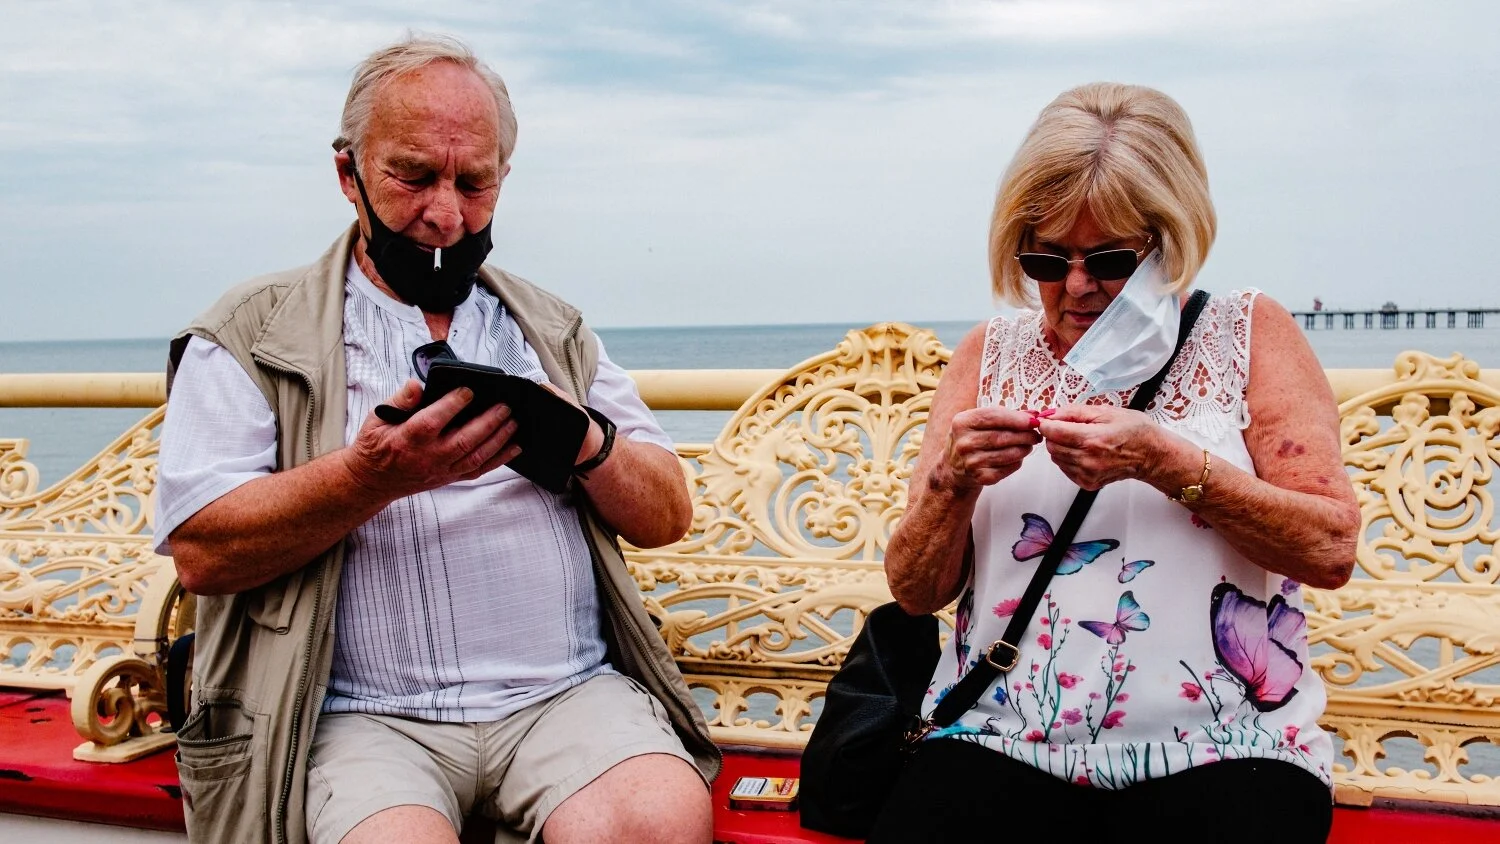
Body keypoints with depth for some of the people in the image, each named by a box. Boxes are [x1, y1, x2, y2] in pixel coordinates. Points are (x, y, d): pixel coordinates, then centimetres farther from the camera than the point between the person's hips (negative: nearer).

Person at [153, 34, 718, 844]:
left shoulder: (554, 329, 19)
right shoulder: (253, 334, 7)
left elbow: (667, 518, 14)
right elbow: (201, 551, -5)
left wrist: (588, 443, -7)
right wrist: (372, 477, -19)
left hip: (568, 692, 3)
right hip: (364, 715, -2)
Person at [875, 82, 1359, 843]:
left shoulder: (1248, 334, 5)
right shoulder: (991, 354, 10)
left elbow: (1331, 549, -5)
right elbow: (913, 592, 9)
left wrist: (1162, 459, -16)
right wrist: (953, 482, -11)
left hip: (1213, 750, 0)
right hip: (1003, 744, 1)